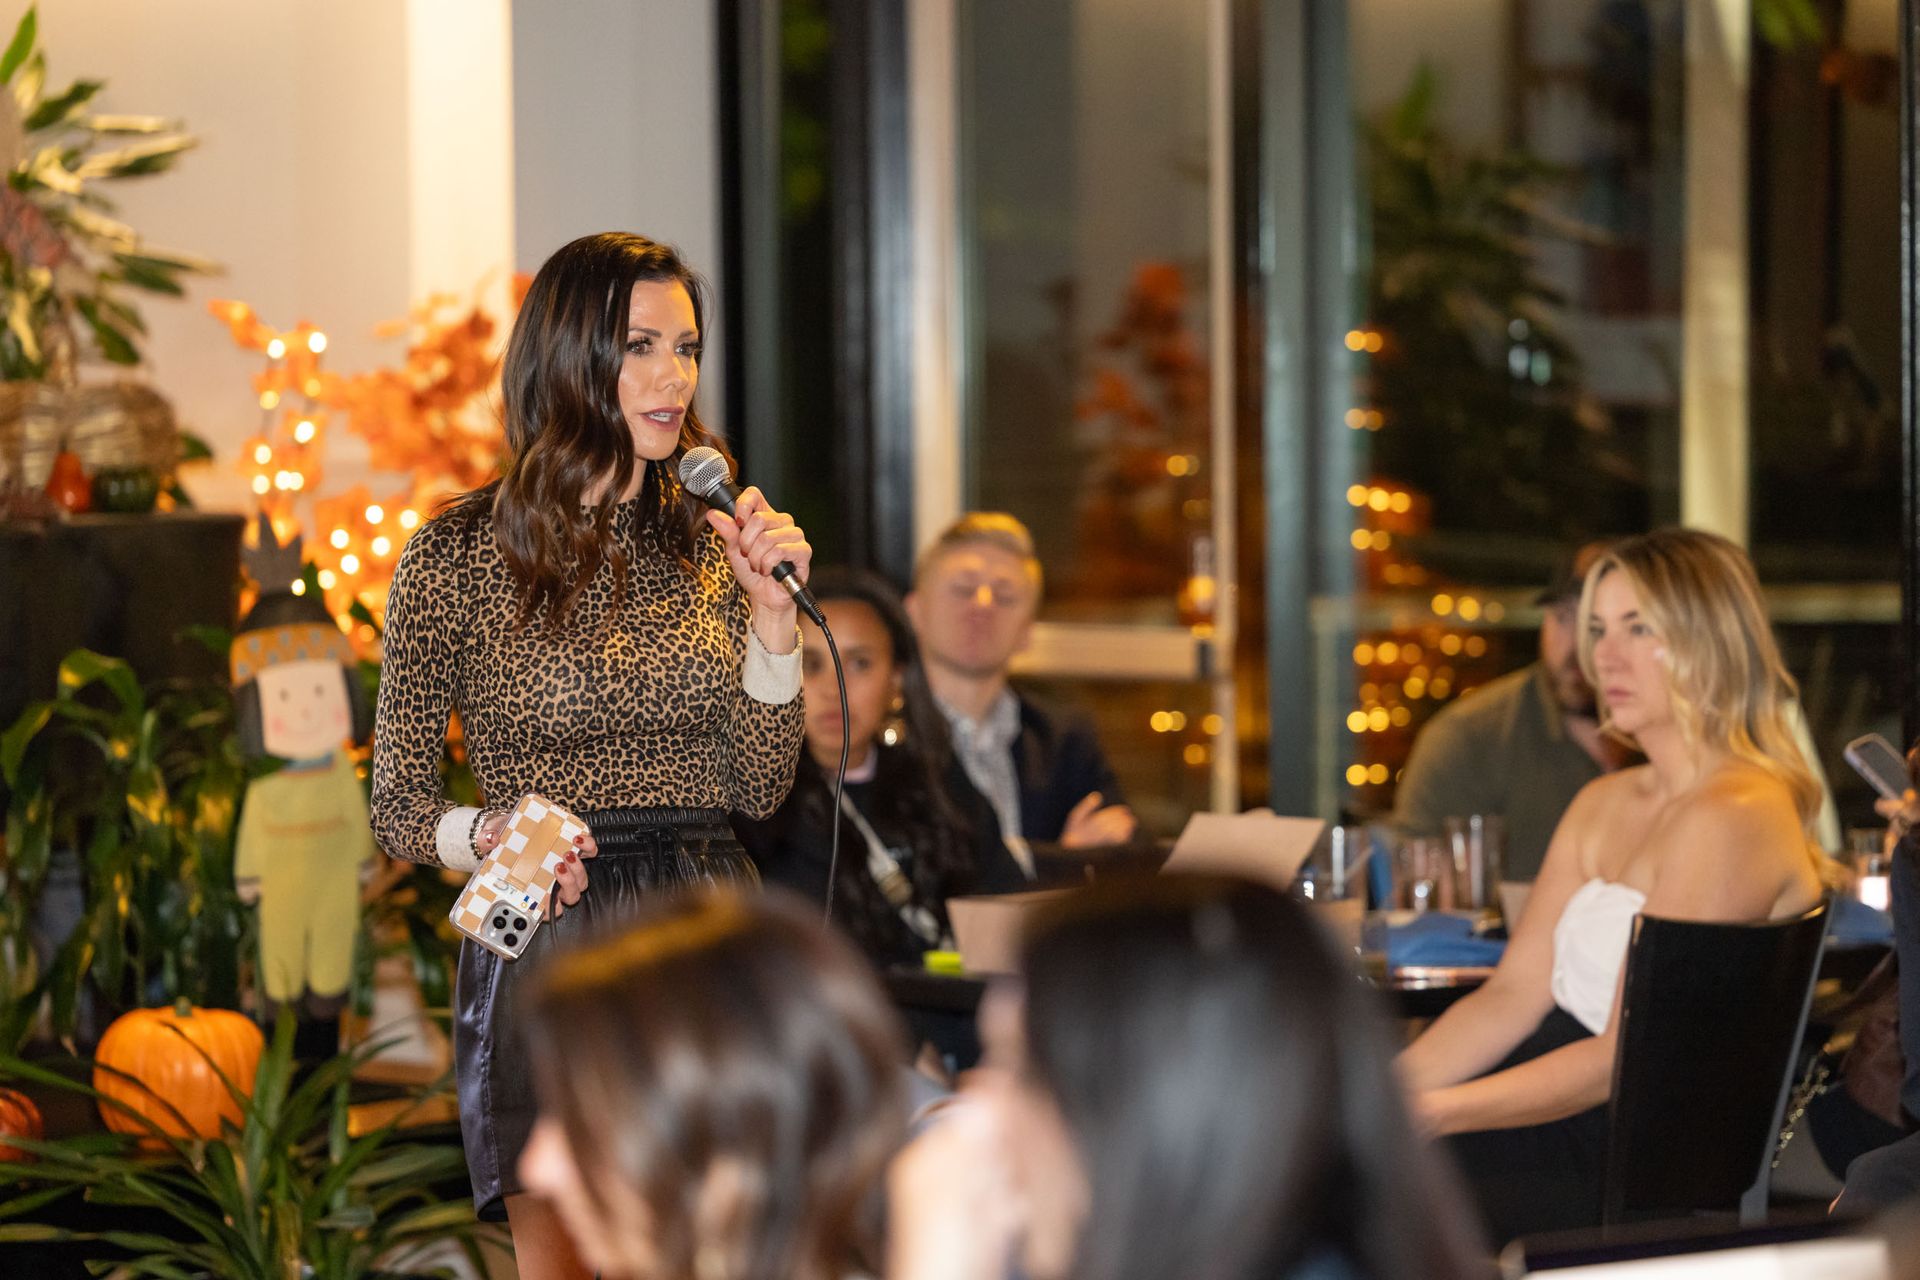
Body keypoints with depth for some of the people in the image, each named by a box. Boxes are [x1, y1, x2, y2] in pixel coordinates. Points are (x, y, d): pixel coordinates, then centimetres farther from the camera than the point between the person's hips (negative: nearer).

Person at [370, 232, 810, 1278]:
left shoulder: (709, 543, 9)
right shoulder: (458, 555, -4)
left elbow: (760, 786, 7)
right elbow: (399, 810, 1)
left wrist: (771, 610, -3)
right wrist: (494, 834, -19)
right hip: (545, 948, -3)